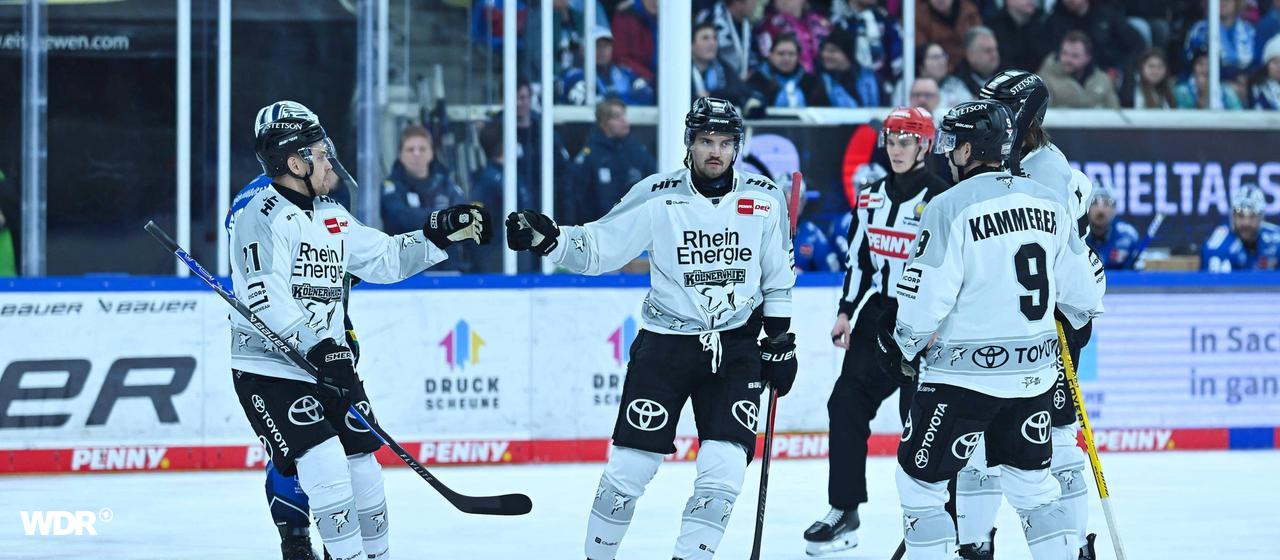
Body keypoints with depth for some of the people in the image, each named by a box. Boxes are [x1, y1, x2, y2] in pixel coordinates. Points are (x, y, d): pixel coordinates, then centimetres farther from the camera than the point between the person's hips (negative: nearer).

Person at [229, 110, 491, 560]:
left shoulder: (331, 216, 12)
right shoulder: (265, 214, -14)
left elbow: (385, 259, 22)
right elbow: (265, 295, -25)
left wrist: (440, 234, 11)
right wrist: (316, 346, -33)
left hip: (328, 365, 8)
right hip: (268, 370, -8)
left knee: (362, 468, 9)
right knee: (324, 464, -19)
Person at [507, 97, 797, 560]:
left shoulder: (765, 200, -1)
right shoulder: (657, 197, -7)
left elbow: (778, 279, 10)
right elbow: (596, 249, -7)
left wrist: (780, 341, 9)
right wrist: (547, 237, -23)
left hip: (736, 348, 1)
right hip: (665, 343, -1)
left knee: (724, 469, -12)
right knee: (629, 467, -4)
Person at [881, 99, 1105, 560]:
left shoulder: (951, 206, -13)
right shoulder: (1051, 202, 5)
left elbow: (925, 296, -14)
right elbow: (1083, 287, 11)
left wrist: (904, 347, 4)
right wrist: (1080, 315, 33)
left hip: (965, 372, -6)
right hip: (1034, 368, 6)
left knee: (921, 479, 5)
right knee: (1030, 479, 18)